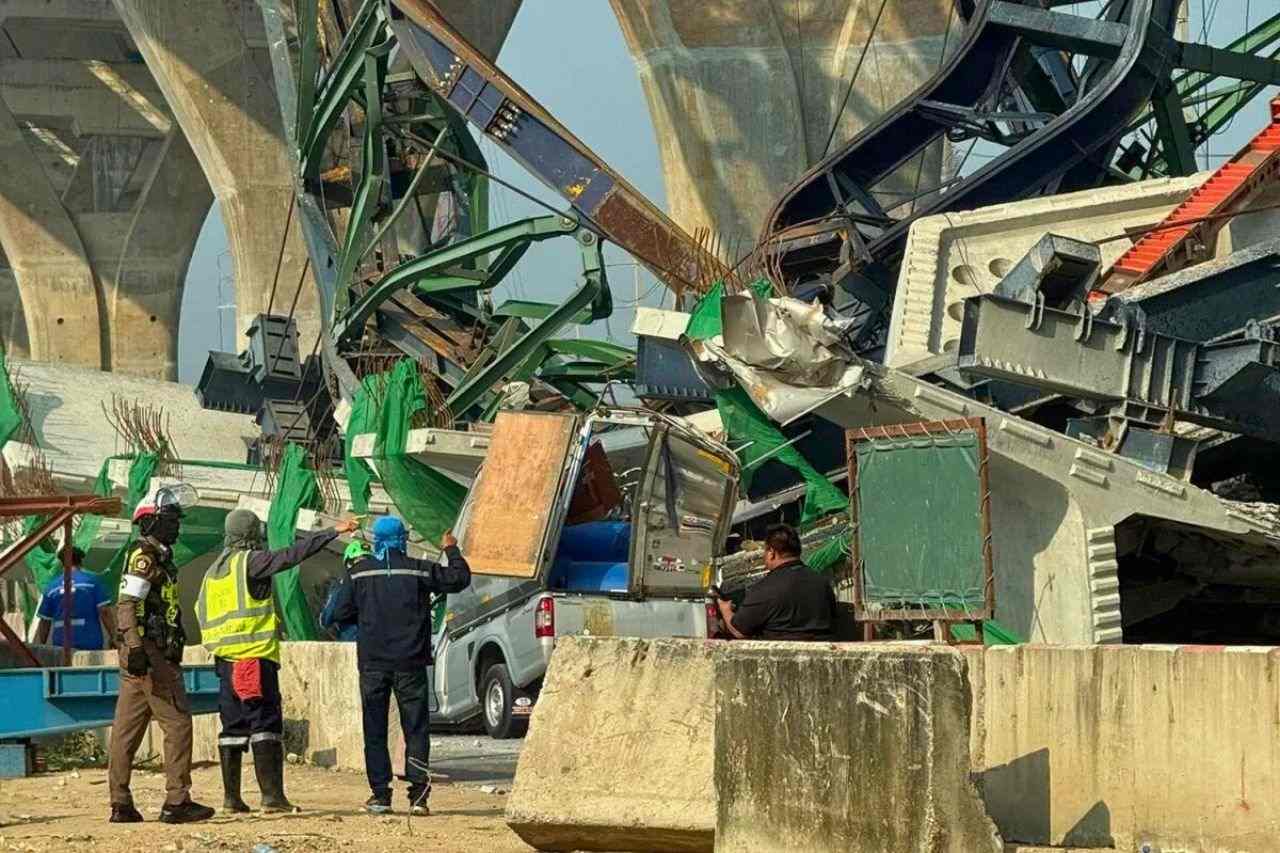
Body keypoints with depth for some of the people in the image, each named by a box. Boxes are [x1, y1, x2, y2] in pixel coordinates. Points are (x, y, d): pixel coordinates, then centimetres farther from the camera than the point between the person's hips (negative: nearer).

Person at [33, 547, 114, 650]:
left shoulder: (52, 587, 9)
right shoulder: (91, 580, 0)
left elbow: (44, 622, 11)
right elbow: (104, 611, -6)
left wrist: (41, 648, 20)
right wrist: (113, 637, 1)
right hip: (90, 643, -2)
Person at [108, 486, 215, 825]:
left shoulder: (159, 557, 21)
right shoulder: (143, 556, -10)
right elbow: (127, 604, -19)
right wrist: (137, 648, -27)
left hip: (148, 654, 10)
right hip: (149, 652, -10)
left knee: (128, 727, 7)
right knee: (177, 722, -8)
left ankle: (121, 803, 8)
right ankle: (177, 800, -10)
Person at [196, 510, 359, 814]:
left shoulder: (213, 571, 17)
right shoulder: (251, 562, -7)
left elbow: (202, 614, 18)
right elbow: (293, 554, -14)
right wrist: (333, 532, -12)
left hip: (225, 659, 8)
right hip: (256, 655, -8)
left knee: (233, 726, 9)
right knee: (266, 723, -8)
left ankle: (231, 797, 8)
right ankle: (272, 795, -14)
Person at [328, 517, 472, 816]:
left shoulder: (360, 571, 1)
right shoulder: (418, 570, -3)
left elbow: (340, 613, 4)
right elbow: (459, 578, 2)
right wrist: (451, 551, 18)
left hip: (372, 662, 1)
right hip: (409, 662, -1)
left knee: (375, 730, 7)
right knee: (415, 728, 4)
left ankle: (380, 794, 2)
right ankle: (418, 794, -4)